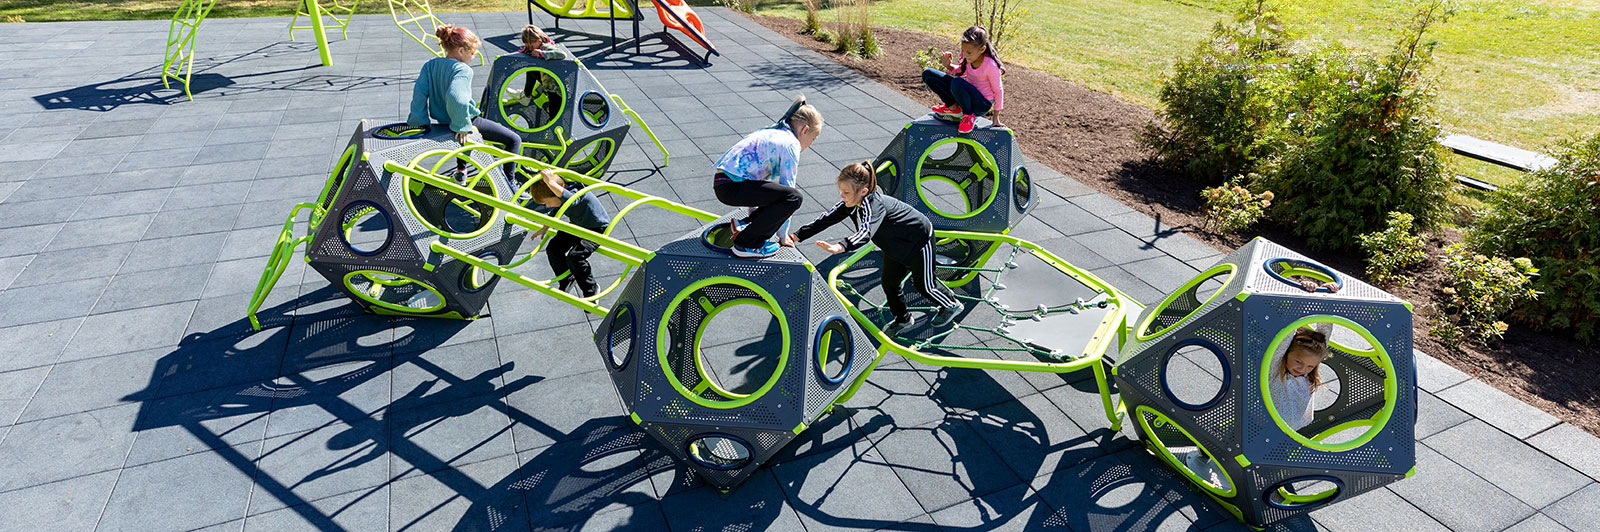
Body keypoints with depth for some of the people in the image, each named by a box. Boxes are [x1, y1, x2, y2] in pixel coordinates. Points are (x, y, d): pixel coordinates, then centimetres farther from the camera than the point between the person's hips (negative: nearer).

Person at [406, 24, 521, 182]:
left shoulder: (430, 65, -2)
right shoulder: (463, 70, -24)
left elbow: (419, 92, -5)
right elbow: (455, 97, -40)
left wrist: (420, 121, 2)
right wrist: (462, 125, -29)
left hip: (442, 120, 8)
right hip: (469, 120, -8)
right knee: (514, 140, 1)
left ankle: (461, 171, 47)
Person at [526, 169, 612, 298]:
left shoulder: (577, 193, -34)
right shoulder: (558, 196, -8)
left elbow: (568, 199, -59)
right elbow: (555, 212, 14)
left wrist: (550, 182, -59)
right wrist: (545, 228, 8)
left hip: (597, 228, -9)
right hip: (577, 225, 9)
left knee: (574, 256, -24)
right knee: (553, 249, -2)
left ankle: (591, 289, -2)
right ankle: (567, 280, 24)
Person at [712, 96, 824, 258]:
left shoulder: (772, 133, 22)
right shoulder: (791, 144, -7)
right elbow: (787, 187, -5)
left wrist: (754, 213, 40)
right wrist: (783, 234, 3)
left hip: (722, 181, 10)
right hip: (731, 186, -10)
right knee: (794, 197, -18)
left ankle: (742, 226, 15)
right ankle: (746, 244, -11)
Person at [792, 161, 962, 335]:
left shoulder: (874, 204, -40)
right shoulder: (851, 203, -16)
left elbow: (866, 231, -58)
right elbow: (827, 219, -14)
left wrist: (840, 247, -74)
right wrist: (797, 236, -21)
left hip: (920, 239, -8)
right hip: (896, 245, 8)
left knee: (924, 284, 10)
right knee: (889, 283, 11)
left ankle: (951, 305, 37)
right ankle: (902, 319, 33)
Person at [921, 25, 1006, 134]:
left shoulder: (990, 65, -25)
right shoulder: (969, 57, -7)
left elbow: (998, 91, -13)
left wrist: (995, 117, -8)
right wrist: (948, 66, -8)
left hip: (982, 104, -7)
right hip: (968, 94, 7)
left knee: (957, 83, -39)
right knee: (928, 74, -3)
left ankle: (969, 115, -14)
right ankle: (953, 107, 4)